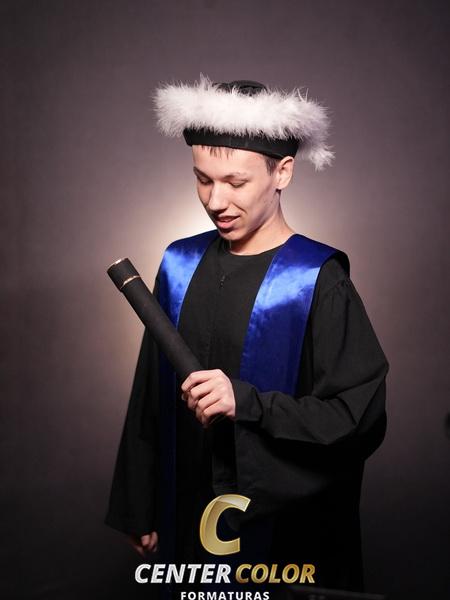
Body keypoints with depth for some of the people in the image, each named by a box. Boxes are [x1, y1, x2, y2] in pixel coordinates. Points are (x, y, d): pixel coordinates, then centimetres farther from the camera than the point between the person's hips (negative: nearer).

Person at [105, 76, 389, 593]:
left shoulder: (318, 280, -15)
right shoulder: (181, 265, -1)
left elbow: (359, 417, -16)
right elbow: (150, 400, 5)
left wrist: (246, 402, -28)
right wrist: (141, 511, 7)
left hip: (286, 522, -4)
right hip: (189, 513, 4)